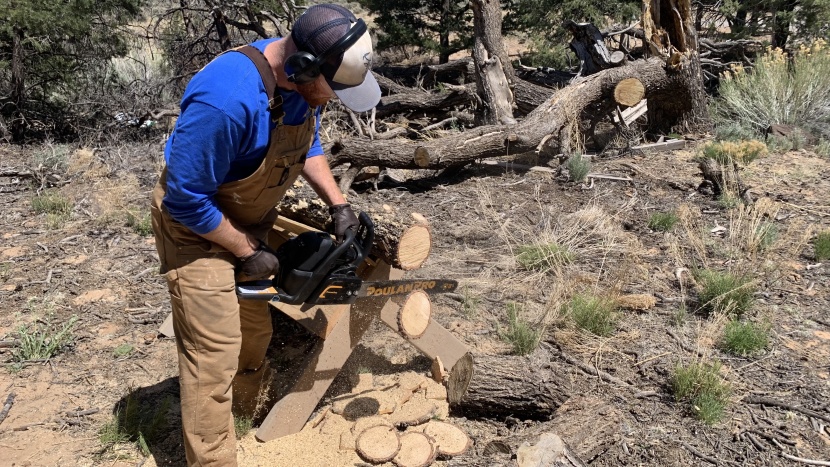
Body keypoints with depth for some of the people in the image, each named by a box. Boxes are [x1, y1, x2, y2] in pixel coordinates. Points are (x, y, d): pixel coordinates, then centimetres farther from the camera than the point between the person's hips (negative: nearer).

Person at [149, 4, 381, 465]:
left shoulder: (301, 80, -13)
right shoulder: (227, 100, -39)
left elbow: (307, 143, 8)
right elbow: (185, 199, -30)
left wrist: (338, 205, -1)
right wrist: (248, 252, -19)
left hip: (247, 218, 8)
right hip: (197, 225, -8)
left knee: (254, 331, 23)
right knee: (216, 354, -5)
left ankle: (249, 413, 48)